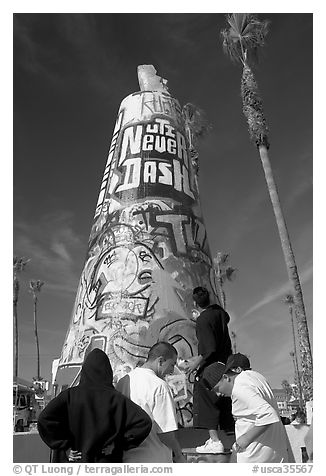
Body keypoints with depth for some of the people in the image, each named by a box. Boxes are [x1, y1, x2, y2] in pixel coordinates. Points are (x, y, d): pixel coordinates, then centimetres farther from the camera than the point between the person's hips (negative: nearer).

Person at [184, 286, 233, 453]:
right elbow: (226, 318, 30)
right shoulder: (219, 311, 4)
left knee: (207, 404, 1)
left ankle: (215, 441, 0)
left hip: (210, 366, -8)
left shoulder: (203, 320, -19)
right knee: (226, 403, 16)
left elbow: (210, 348, -24)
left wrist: (197, 362, -13)